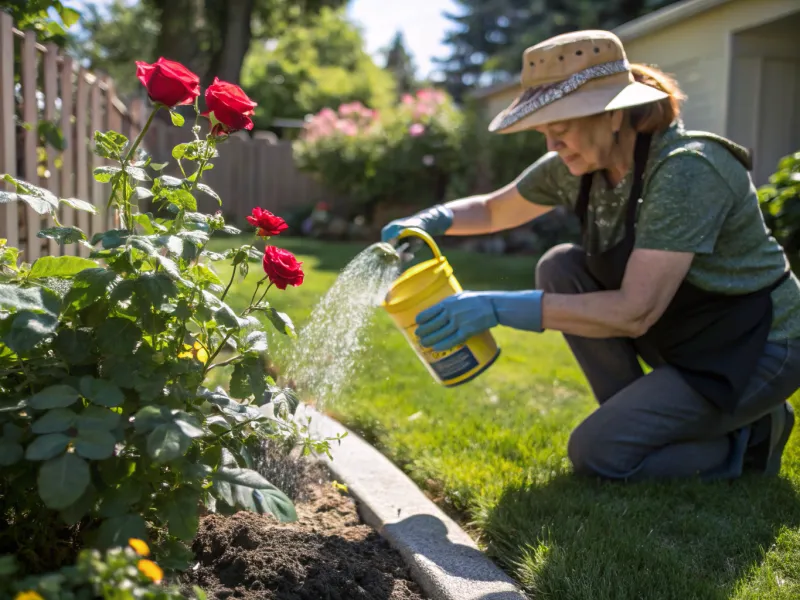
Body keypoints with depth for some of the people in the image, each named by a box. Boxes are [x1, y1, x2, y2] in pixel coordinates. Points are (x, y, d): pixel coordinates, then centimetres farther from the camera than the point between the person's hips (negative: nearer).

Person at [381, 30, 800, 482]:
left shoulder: (686, 171, -29)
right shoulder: (576, 169, -6)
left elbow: (634, 312, -34)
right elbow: (492, 211, 9)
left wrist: (498, 308, -36)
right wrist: (432, 220, -12)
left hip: (758, 348, -7)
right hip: (686, 334, 8)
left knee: (597, 454, -16)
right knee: (560, 269, -7)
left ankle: (751, 435, 5)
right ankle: (638, 420, 2)